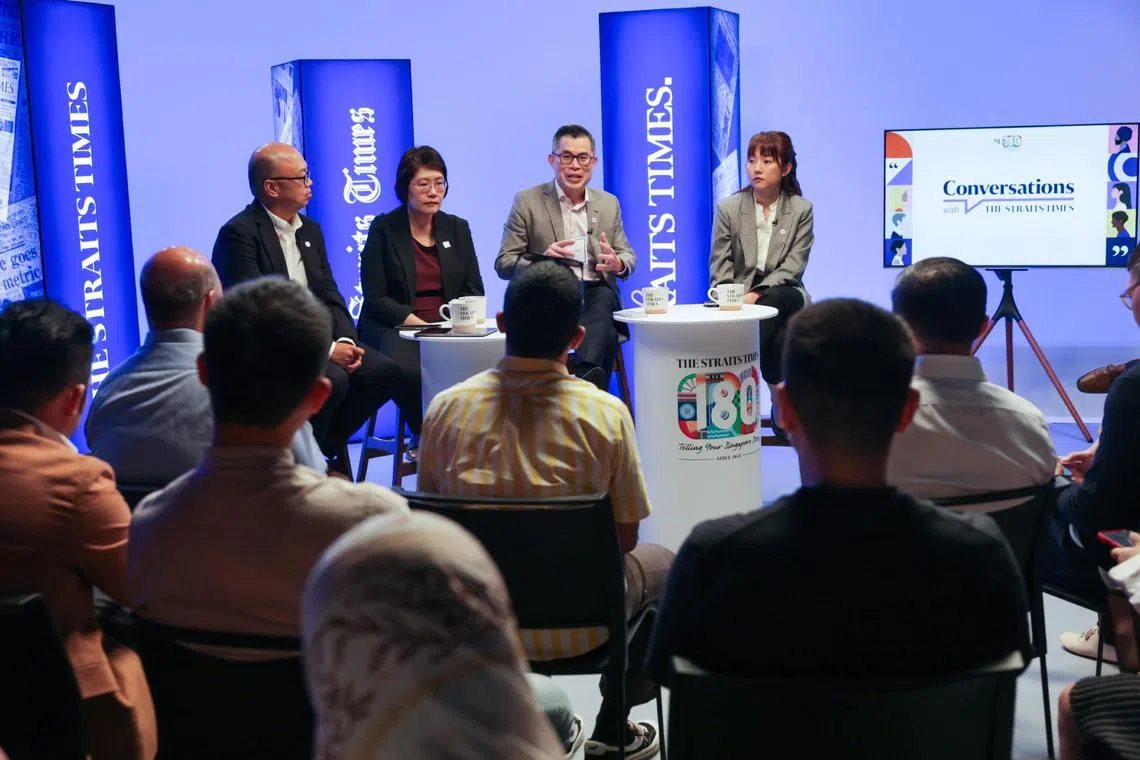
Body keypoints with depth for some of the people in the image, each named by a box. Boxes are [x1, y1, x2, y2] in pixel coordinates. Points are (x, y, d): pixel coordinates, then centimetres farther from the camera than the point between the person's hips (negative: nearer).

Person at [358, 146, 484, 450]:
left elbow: (474, 290, 13)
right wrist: (413, 321, -17)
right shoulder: (383, 229, 4)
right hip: (394, 330, -3)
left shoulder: (457, 228, 16)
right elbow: (374, 298, -2)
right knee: (411, 371, -37)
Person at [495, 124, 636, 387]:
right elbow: (503, 264, 3)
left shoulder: (609, 204, 18)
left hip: (597, 296, 3)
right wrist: (542, 260, -19)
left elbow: (628, 256, 20)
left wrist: (618, 263, -7)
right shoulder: (527, 202, 6)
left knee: (603, 298, -37)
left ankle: (584, 374, -53)